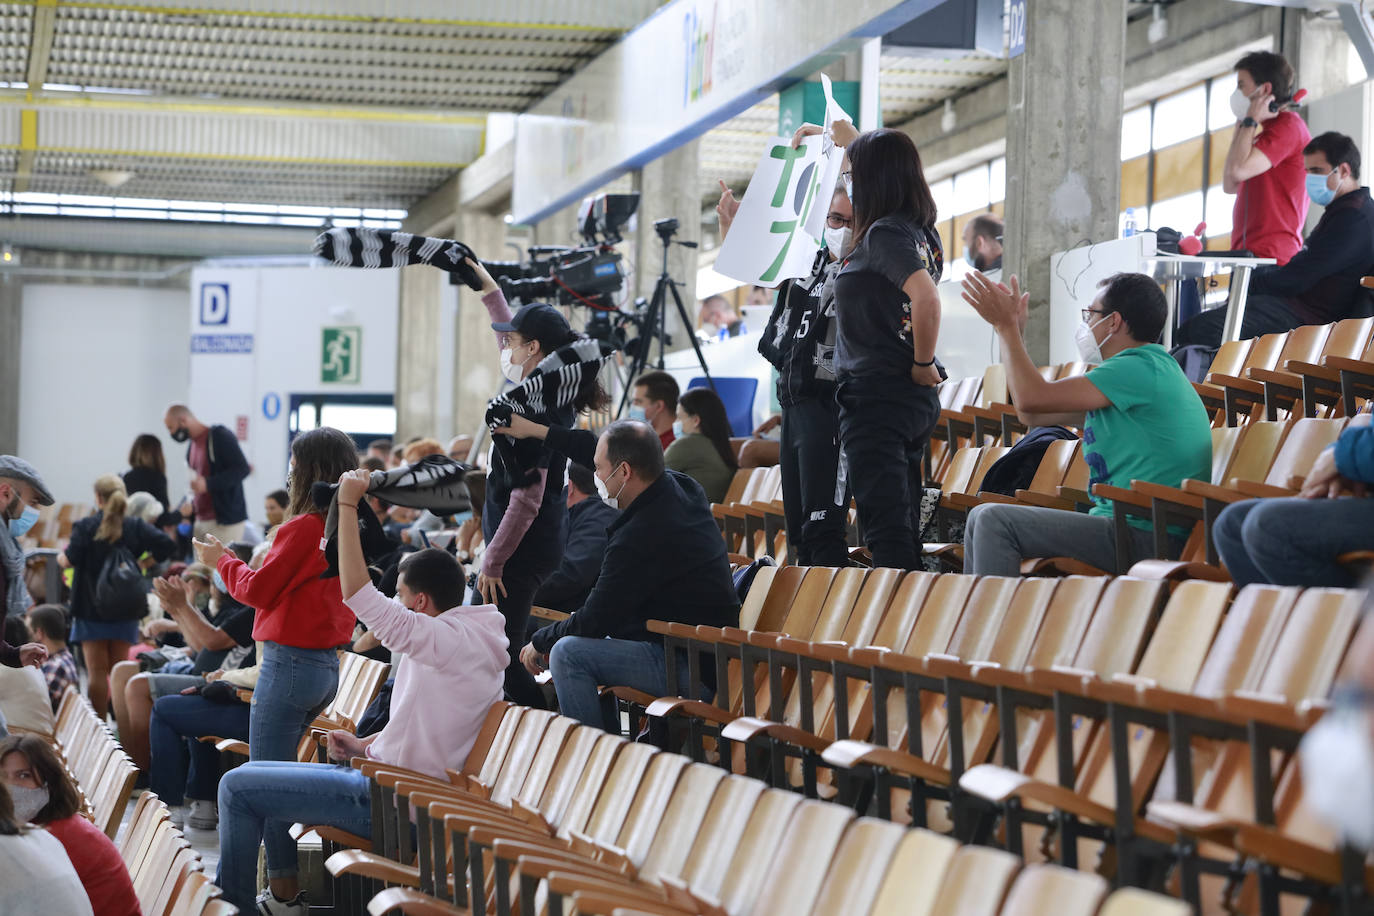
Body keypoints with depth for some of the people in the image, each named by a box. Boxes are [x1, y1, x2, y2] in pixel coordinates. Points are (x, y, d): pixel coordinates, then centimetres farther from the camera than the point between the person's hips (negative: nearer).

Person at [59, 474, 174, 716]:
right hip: (126, 611, 3)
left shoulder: (86, 527, -8)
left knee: (97, 672, 1)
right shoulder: (136, 526, 0)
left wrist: (60, 557, 3)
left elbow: (69, 560, -19)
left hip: (91, 608, -3)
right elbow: (166, 545, -11)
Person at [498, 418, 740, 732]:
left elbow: (593, 621, -16)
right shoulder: (682, 488, 3)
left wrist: (539, 642, 1)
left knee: (567, 653, -16)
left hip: (691, 670, -10)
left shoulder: (638, 537, -25)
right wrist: (536, 430, 26)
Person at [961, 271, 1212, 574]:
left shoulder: (1140, 368, -13)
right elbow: (1031, 414, 23)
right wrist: (1012, 330, 22)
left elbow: (1031, 398, -19)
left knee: (994, 520, -18)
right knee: (982, 519, 12)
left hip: (1143, 538, -11)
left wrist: (1006, 326, -7)